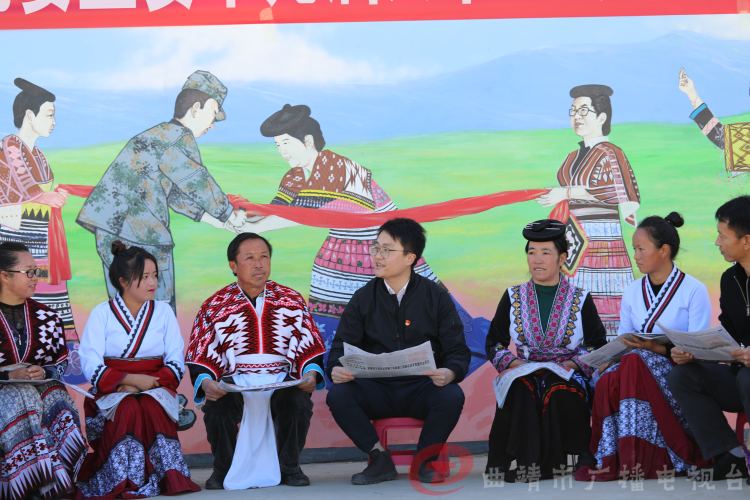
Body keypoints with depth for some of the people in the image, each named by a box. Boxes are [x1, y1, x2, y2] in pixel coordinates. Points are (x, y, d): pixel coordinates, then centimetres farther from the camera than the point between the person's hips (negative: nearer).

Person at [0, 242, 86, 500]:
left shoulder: (46, 317, 11)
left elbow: (61, 364, 13)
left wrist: (43, 372, -9)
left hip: (42, 387, 3)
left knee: (59, 404, -30)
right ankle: (50, 478, -39)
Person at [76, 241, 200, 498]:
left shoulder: (163, 311, 9)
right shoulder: (102, 313, 3)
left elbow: (176, 364, 2)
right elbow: (91, 366, -8)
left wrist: (150, 381, -15)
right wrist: (132, 379, -18)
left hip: (156, 389, 1)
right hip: (112, 392, -1)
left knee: (151, 407, -33)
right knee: (128, 410, -34)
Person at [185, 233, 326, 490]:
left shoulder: (292, 301, 11)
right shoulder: (215, 306, 8)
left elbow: (309, 348, 9)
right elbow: (201, 357, 4)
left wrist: (311, 373, -12)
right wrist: (205, 382, -17)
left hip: (282, 381, 1)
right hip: (234, 381, 0)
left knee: (299, 402, -32)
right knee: (216, 406, -32)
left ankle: (289, 467, -4)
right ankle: (223, 469, -2)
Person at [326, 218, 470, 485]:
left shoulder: (436, 297, 2)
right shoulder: (363, 299, 6)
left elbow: (458, 351, -2)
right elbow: (341, 348, 2)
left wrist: (450, 372, -27)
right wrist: (336, 369, -23)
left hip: (422, 388, -1)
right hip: (377, 390, 1)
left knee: (452, 397, -33)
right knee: (337, 395, -27)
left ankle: (424, 461, -5)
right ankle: (380, 460, -8)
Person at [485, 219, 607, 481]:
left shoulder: (580, 299, 9)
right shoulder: (513, 298, 13)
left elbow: (598, 345, 6)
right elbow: (494, 344, 13)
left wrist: (573, 364, -13)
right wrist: (512, 362, -8)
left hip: (567, 374, -1)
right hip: (525, 372, 1)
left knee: (560, 394, -37)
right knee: (519, 390, -35)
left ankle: (554, 461, -23)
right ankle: (523, 460, -32)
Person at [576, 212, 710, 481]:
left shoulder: (694, 290, -3)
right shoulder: (633, 291, 13)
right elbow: (623, 340, 12)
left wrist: (657, 348, -24)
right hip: (635, 370, 4)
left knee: (634, 362, -35)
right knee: (608, 380, -31)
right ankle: (613, 459, -24)